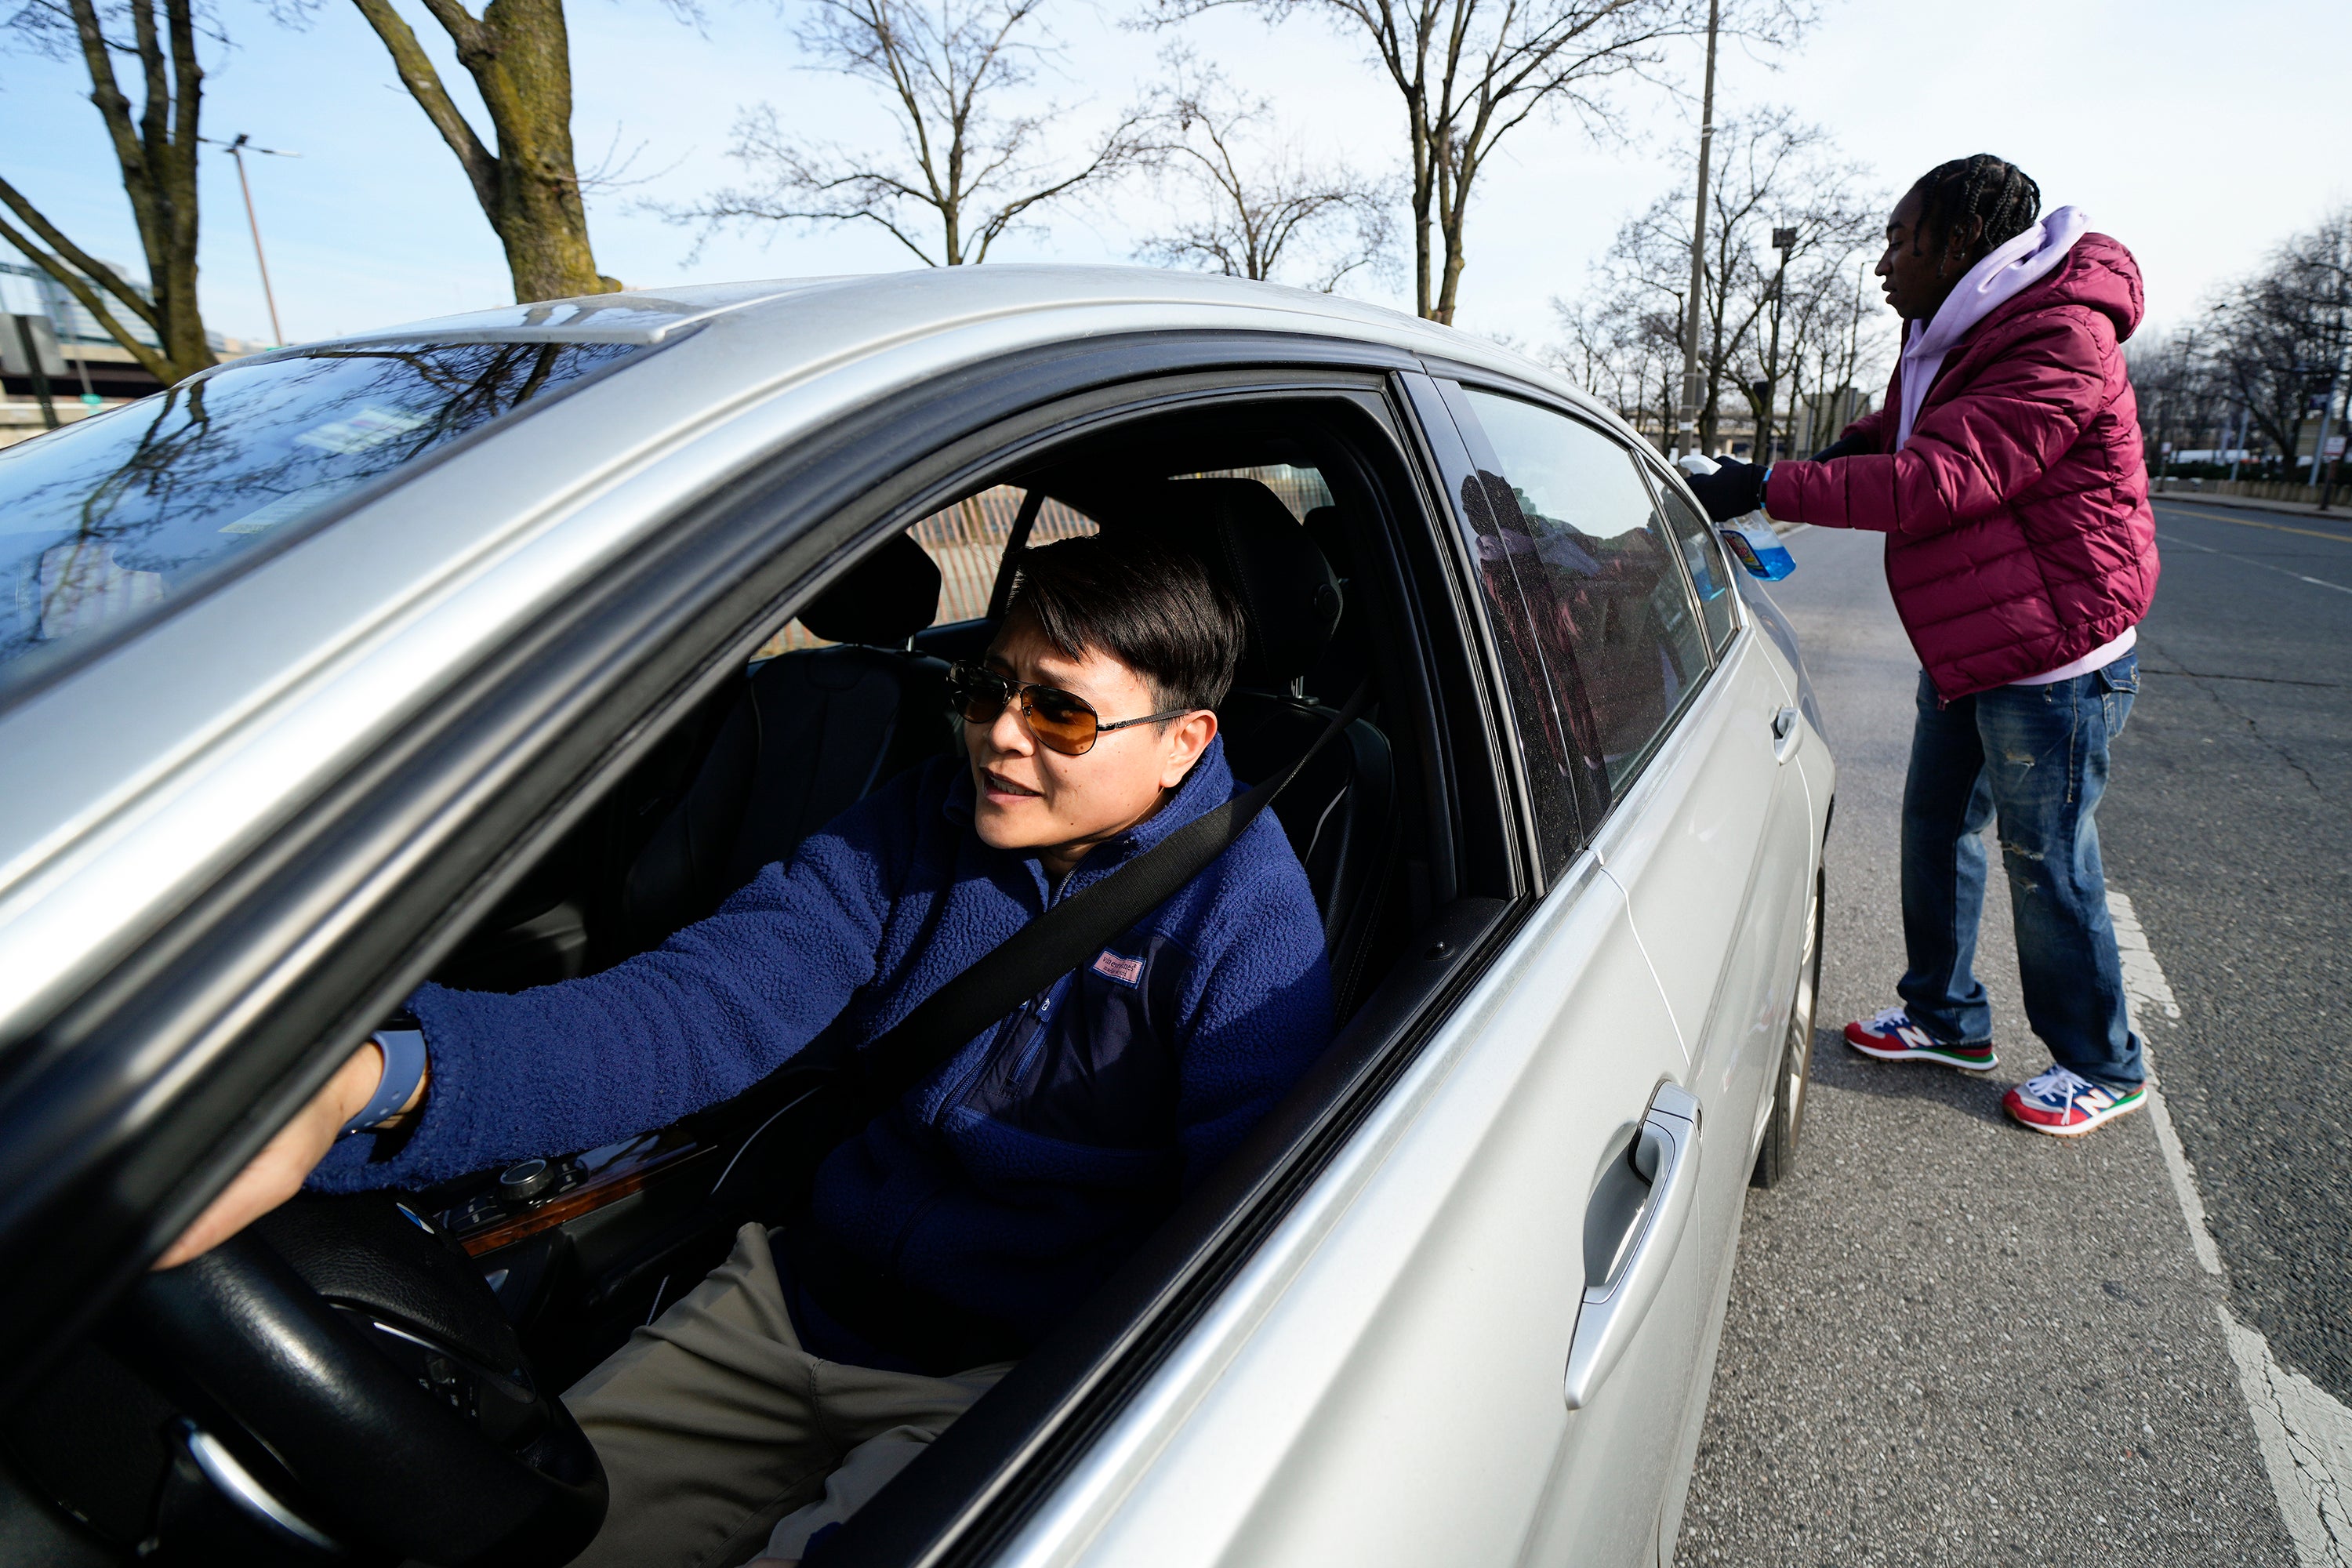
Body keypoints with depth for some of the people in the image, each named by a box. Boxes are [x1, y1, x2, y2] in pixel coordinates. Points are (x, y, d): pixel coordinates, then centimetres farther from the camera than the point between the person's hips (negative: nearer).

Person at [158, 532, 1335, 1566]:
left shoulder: (1244, 914, -16)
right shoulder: (919, 824, -3)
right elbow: (700, 1007, -16)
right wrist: (370, 1085, -32)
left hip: (1012, 1373, -4)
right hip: (792, 1305, 5)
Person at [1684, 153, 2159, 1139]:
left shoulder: (2058, 344, -22)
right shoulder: (1952, 336, 9)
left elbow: (1939, 481, -31)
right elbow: (1898, 432, 26)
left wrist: (1767, 488, -31)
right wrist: (1848, 450, 3)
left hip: (2053, 658, -10)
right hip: (1967, 650, 10)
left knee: (2045, 866, 1)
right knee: (1936, 827, 16)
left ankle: (2102, 1068, 21)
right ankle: (1947, 1020, 33)